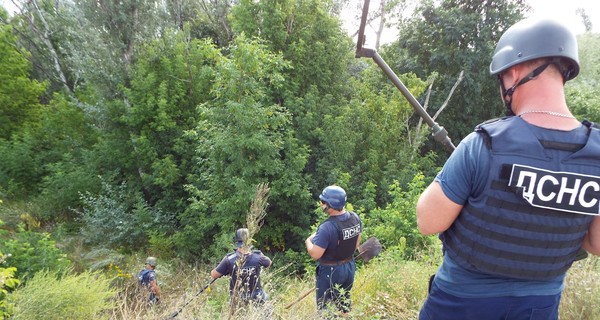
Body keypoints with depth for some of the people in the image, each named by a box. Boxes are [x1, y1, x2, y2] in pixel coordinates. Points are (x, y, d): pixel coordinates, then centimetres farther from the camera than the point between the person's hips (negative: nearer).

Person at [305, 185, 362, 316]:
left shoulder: (327, 227, -31)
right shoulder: (355, 218, -8)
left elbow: (315, 254, -26)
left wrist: (308, 240, -8)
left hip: (331, 271, -7)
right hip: (350, 267, 7)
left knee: (325, 308, 13)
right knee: (344, 303, 25)